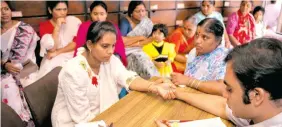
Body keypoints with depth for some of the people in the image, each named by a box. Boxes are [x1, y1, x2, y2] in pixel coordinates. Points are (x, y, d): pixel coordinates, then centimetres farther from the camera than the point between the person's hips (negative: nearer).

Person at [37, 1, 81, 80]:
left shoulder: (74, 21, 3)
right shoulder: (44, 26, 3)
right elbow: (52, 48, -11)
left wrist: (57, 52, -11)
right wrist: (57, 26, -14)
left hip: (73, 55, 0)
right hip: (53, 60, 0)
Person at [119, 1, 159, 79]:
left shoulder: (148, 22, 3)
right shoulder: (125, 21, -6)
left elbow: (149, 41, -5)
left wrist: (128, 42, -13)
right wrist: (140, 37, -9)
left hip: (142, 51, 3)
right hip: (127, 53, -2)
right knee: (142, 60, -30)